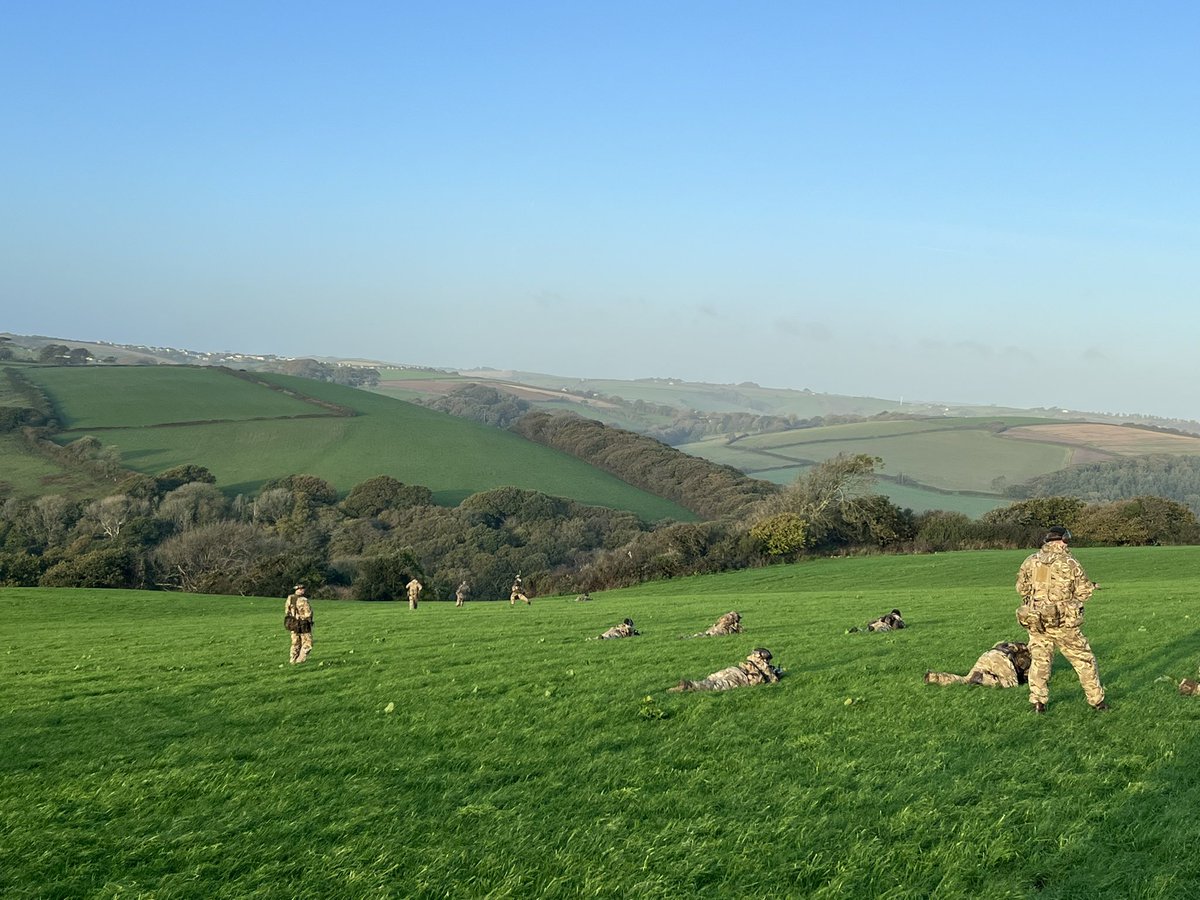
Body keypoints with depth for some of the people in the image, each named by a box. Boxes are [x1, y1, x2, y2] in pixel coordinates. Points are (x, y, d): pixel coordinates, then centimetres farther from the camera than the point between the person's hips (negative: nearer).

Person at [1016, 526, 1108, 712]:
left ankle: (1038, 702, 10)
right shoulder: (1069, 563, -8)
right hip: (1063, 622, -3)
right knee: (1084, 660, 11)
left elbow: (1021, 588, 8)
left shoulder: (1031, 561, 1)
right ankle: (1097, 700, 16)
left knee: (1039, 660, 14)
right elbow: (1084, 591, -2)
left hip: (1035, 621, 3)